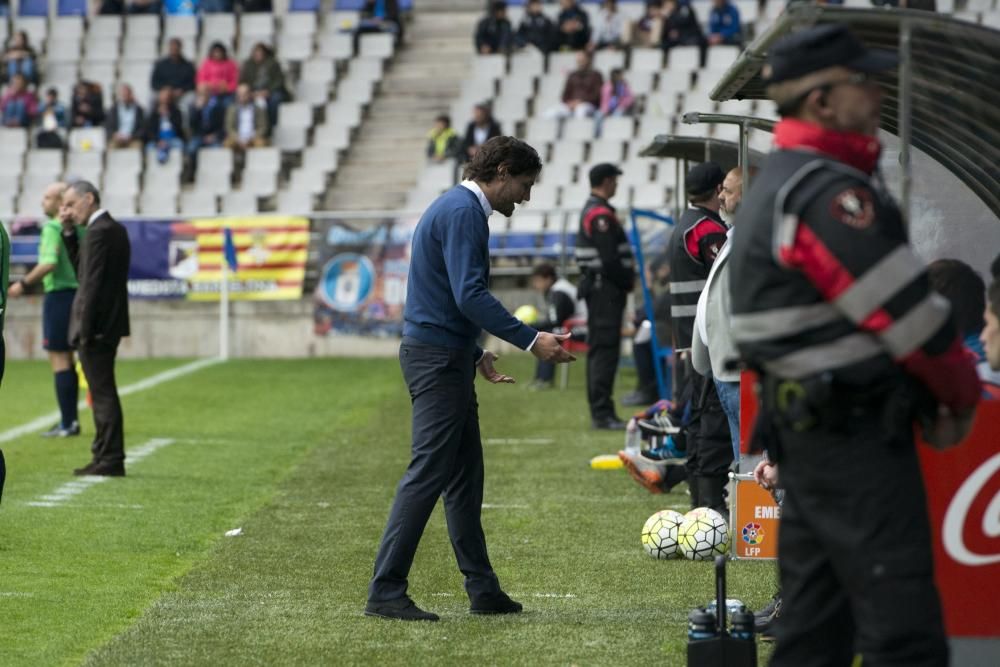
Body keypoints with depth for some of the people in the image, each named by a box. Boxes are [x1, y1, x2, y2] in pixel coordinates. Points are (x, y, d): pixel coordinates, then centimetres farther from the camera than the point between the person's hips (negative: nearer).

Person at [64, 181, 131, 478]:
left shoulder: (98, 232, -15)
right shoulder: (116, 229, 14)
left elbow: (92, 283, -20)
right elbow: (83, 273, 18)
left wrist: (84, 330, -20)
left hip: (96, 327, -10)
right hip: (110, 325, 10)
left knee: (103, 394, -6)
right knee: (103, 394, 14)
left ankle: (111, 461, -4)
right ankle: (105, 456, 19)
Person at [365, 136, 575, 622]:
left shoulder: (459, 209, 19)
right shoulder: (463, 212, -14)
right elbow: (470, 295, -23)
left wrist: (476, 354, 20)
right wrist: (531, 341, -22)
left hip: (444, 357, 11)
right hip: (437, 358, -11)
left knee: (465, 477, 12)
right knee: (428, 473, -11)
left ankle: (483, 591, 17)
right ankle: (385, 593, -11)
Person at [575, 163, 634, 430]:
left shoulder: (590, 211, 18)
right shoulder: (601, 214, -15)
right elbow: (610, 258, -21)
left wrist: (626, 279, 13)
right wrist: (627, 281, -8)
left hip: (594, 286, 11)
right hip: (606, 288, -11)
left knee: (598, 349, 12)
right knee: (606, 349, -12)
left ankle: (599, 411, 17)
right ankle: (602, 413, -14)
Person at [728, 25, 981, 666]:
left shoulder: (779, 183, 15)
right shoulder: (827, 193, -17)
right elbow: (906, 311, -16)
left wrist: (926, 396, 6)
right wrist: (962, 392, 1)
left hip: (801, 422, 10)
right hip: (856, 433, -10)